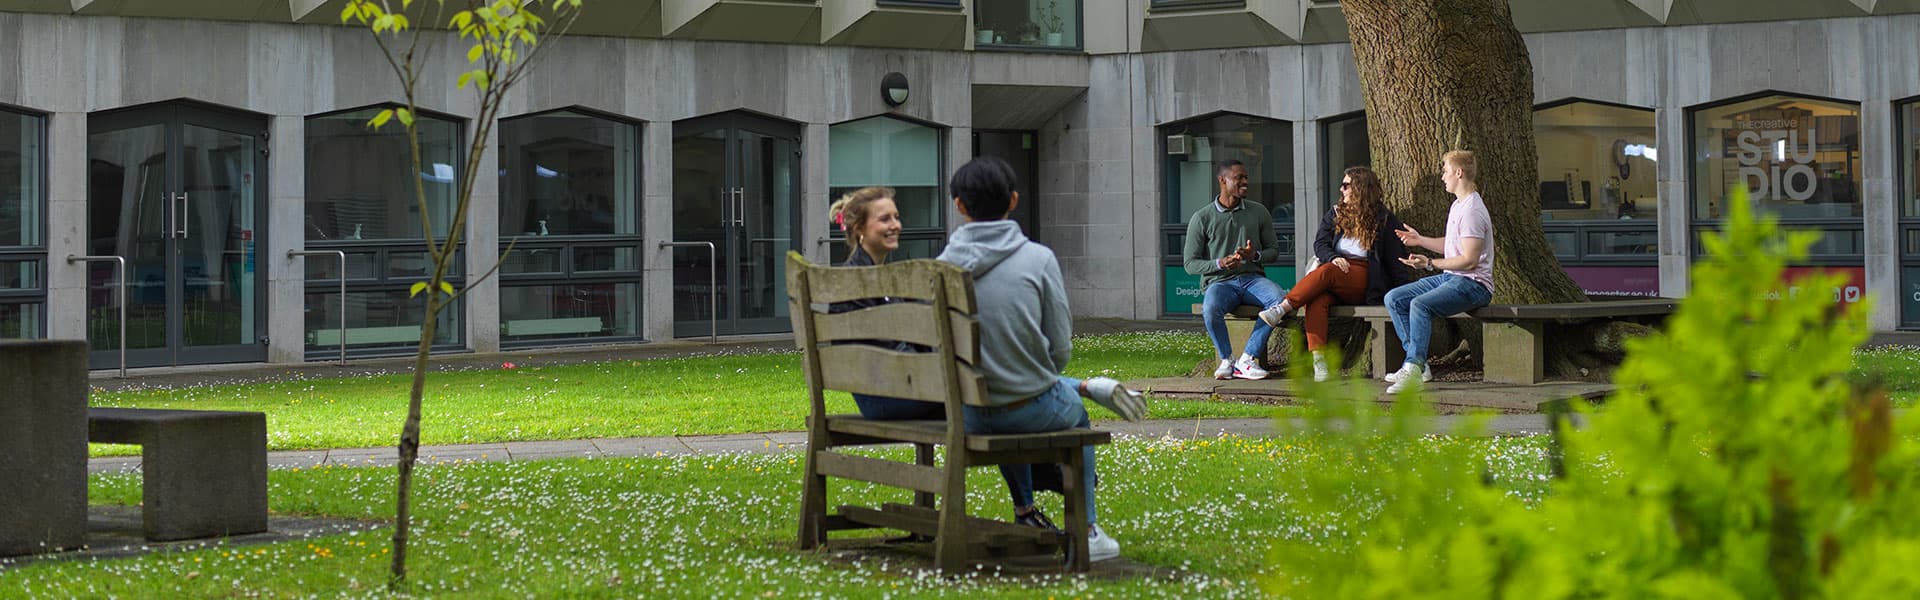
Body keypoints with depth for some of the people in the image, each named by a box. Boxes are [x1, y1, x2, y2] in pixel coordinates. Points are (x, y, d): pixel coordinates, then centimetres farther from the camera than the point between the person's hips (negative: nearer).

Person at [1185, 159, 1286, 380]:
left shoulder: (1259, 212, 12)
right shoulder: (1201, 218, 3)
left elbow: (1274, 250, 16)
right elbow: (1191, 264, 1)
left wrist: (1255, 255, -8)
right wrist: (1220, 263, -17)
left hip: (1253, 278, 2)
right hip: (1219, 281, -2)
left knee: (1278, 299, -31)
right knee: (1210, 309, -37)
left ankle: (1248, 358, -22)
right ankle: (1226, 360, -12)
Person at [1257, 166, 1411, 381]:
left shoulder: (1384, 220, 8)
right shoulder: (1335, 214, 21)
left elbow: (1396, 258, 6)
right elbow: (1320, 243, 10)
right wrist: (1333, 258, -13)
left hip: (1363, 277, -3)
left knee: (1325, 273, -34)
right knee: (1317, 300, -32)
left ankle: (1282, 309, -36)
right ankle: (1318, 361, -45)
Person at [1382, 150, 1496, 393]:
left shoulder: (1472, 211, -16)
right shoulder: (1457, 205, 17)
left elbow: (1469, 260, -21)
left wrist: (1430, 263, -23)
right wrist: (1421, 240, 22)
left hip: (1473, 284, -11)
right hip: (1449, 278, 11)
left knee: (1420, 305, -34)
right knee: (1393, 299, 1)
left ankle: (1413, 368, -30)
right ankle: (1418, 364, -6)